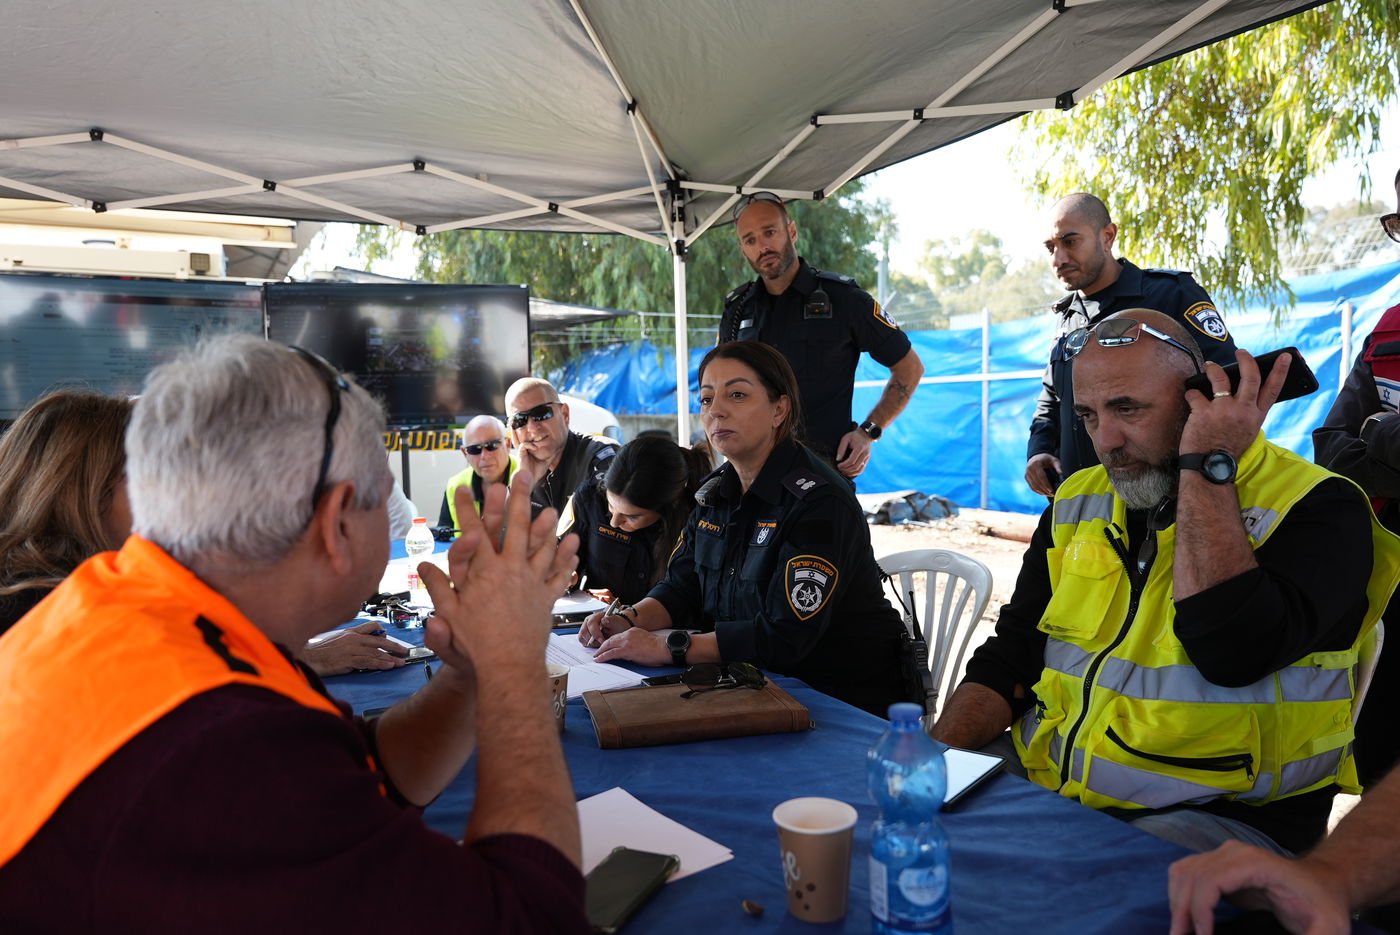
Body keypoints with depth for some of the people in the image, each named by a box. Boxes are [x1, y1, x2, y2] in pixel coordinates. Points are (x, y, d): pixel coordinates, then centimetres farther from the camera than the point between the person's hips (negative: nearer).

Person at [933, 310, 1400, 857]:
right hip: (1044, 784, 6)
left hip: (1214, 814, -5)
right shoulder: (1078, 502, 9)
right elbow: (1011, 655, 9)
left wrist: (1207, 466, -20)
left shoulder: (1316, 506, -8)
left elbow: (1233, 655, -27)